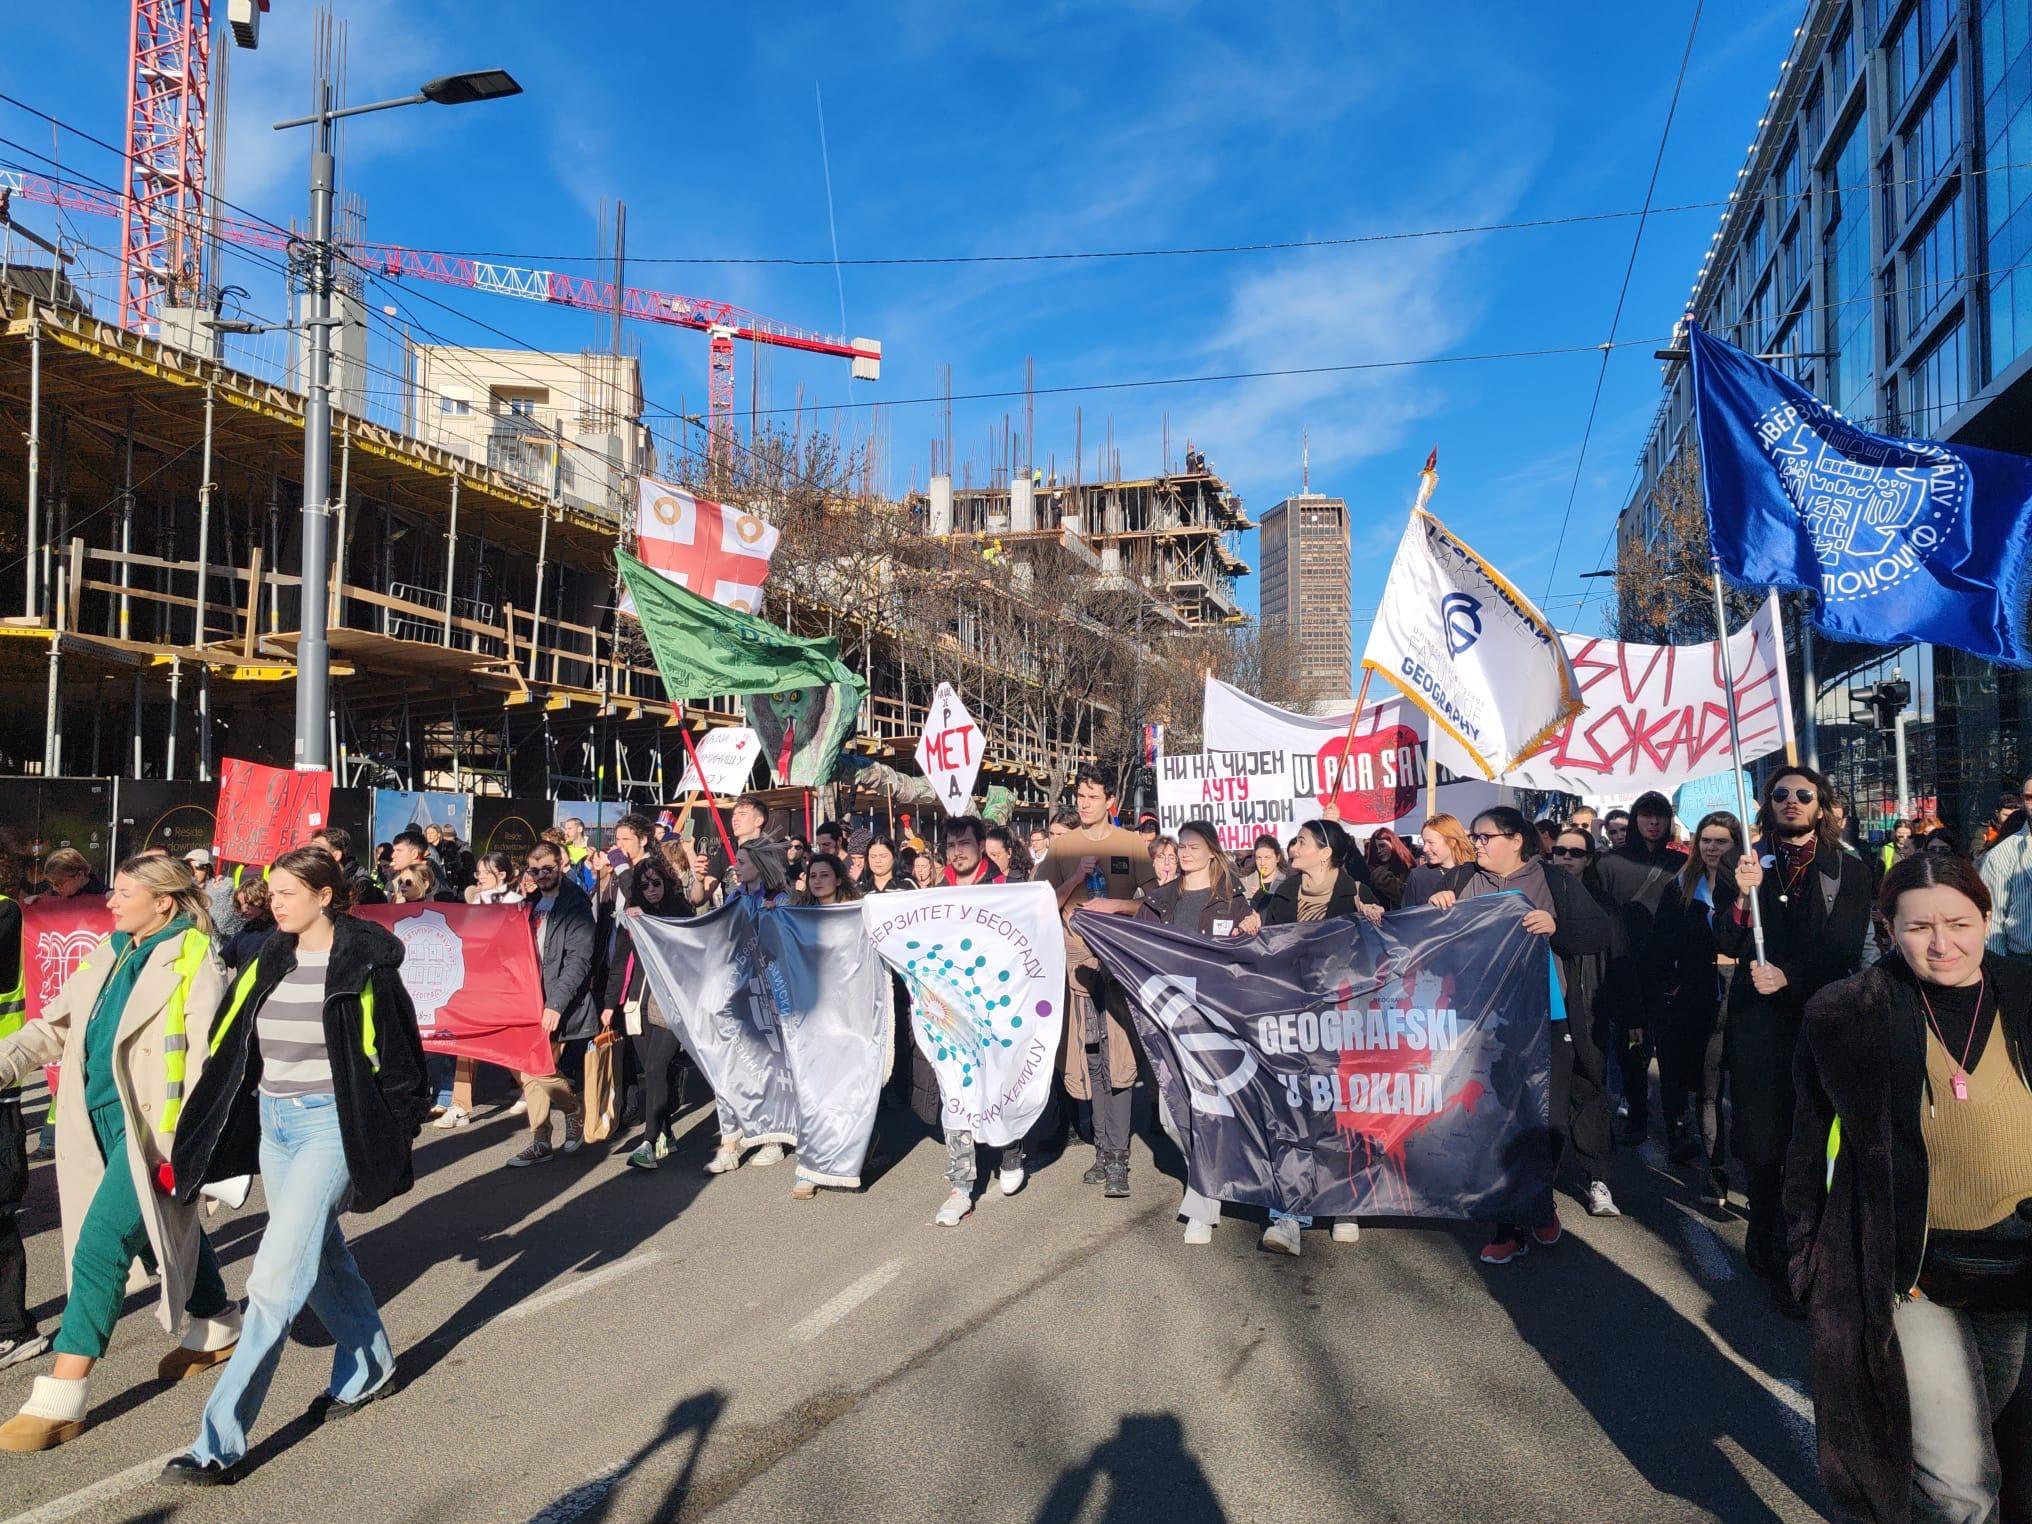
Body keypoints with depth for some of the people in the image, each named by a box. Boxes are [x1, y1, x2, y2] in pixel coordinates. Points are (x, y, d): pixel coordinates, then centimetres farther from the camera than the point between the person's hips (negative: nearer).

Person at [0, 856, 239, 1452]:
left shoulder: (194, 962, -15)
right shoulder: (107, 955, 10)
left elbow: (206, 1063, -17)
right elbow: (55, 1026, 12)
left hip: (151, 1126, -8)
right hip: (100, 1119, 8)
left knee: (98, 1246, -9)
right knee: (165, 1228, 21)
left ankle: (60, 1401, 0)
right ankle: (216, 1327, 41)